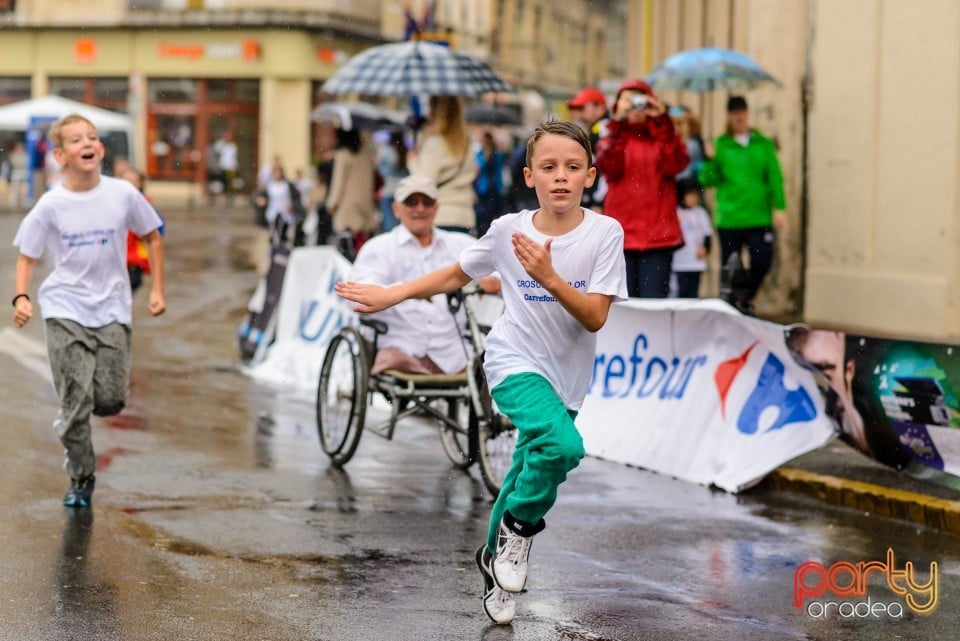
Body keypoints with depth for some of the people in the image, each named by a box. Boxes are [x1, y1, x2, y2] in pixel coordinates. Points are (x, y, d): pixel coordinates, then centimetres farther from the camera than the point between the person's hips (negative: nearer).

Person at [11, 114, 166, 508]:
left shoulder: (123, 194, -4)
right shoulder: (51, 205, -7)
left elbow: (152, 237, 10)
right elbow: (27, 257, 0)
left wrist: (157, 289, 5)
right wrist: (21, 297, -17)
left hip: (112, 310, 1)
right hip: (65, 310, -1)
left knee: (110, 401, -4)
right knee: (75, 402, -5)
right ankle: (80, 479, 11)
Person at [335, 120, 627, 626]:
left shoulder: (605, 233, -9)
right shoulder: (509, 229, -7)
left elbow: (595, 318, -14)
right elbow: (456, 275, 11)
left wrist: (549, 278, -29)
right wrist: (389, 295, 9)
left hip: (565, 377, 2)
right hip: (515, 363, -2)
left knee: (530, 473, 10)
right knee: (561, 444, -30)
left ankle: (498, 557, 38)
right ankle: (521, 526, -4)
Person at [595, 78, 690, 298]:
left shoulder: (664, 137, 11)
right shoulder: (612, 139, 12)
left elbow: (674, 165, -9)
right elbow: (609, 168, -10)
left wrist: (662, 122, -15)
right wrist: (619, 123, -18)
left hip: (659, 236, -1)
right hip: (621, 235, 1)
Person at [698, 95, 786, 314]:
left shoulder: (763, 144, 8)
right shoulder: (720, 145, 5)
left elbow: (775, 177, 6)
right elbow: (707, 180, 1)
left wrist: (779, 207, -2)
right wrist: (710, 160, -16)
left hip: (759, 217, 0)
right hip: (729, 219, 0)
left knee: (762, 261, -9)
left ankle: (746, 298, 16)